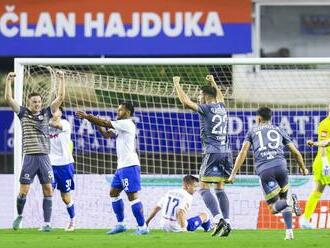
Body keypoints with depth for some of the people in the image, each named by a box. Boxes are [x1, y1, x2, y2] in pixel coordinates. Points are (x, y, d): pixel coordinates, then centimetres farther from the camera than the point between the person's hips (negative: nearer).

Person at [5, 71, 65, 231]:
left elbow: (60, 98, 6)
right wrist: (8, 81, -11)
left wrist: (61, 80, -1)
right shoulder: (23, 113, 6)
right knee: (23, 191, -3)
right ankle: (19, 215, 22)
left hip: (44, 157, 2)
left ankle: (47, 223, 1)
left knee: (48, 190, -2)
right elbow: (8, 99, -3)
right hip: (29, 157, -2)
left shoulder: (46, 113, 10)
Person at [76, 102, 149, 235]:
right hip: (122, 166, 10)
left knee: (132, 195, -10)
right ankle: (120, 224, 18)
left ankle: (142, 227, -8)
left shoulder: (127, 124, -10)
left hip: (129, 166, -10)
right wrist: (93, 120, 7)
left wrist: (88, 116, -8)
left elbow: (105, 123, -13)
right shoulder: (121, 126, 20)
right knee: (113, 192, 14)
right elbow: (107, 134, 19)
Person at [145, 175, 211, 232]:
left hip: (164, 227, 7)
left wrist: (147, 222, 16)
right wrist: (183, 228, -32)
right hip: (177, 228, -7)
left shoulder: (170, 192, 7)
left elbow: (156, 208, 8)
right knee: (204, 215, 9)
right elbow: (180, 212, -30)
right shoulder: (188, 197, -13)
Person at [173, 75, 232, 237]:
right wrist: (213, 82, 51)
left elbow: (186, 102, -8)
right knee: (220, 188, 12)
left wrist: (177, 84, 4)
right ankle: (226, 222, 1)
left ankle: (218, 219, -23)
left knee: (204, 188, -6)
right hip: (226, 152, 7)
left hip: (212, 152, -7)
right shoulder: (222, 107, 14)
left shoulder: (206, 108, -5)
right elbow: (220, 97, 39)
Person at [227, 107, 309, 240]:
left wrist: (233, 174, 7)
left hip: (264, 169, -1)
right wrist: (303, 168, 41)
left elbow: (243, 152, 8)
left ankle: (290, 202, -31)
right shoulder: (278, 130, 25)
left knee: (273, 207, 3)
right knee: (283, 198, 21)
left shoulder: (252, 132, 21)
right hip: (280, 165, 2)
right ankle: (289, 231, 2)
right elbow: (296, 152, 24)